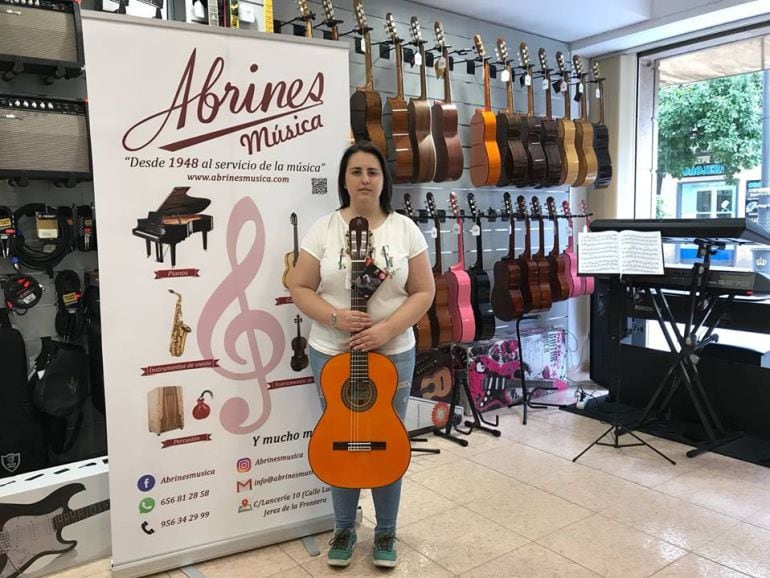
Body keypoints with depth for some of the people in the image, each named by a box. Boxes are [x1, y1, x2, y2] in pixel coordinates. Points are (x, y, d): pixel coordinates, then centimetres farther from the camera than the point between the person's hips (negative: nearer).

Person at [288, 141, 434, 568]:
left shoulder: (405, 229, -1)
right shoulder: (323, 229, -2)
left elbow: (424, 292, -2)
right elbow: (299, 288, -2)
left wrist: (386, 329, -16)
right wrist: (335, 317, -19)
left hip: (393, 354, 0)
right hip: (331, 354, 0)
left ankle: (386, 532, 31)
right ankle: (343, 529, 34)